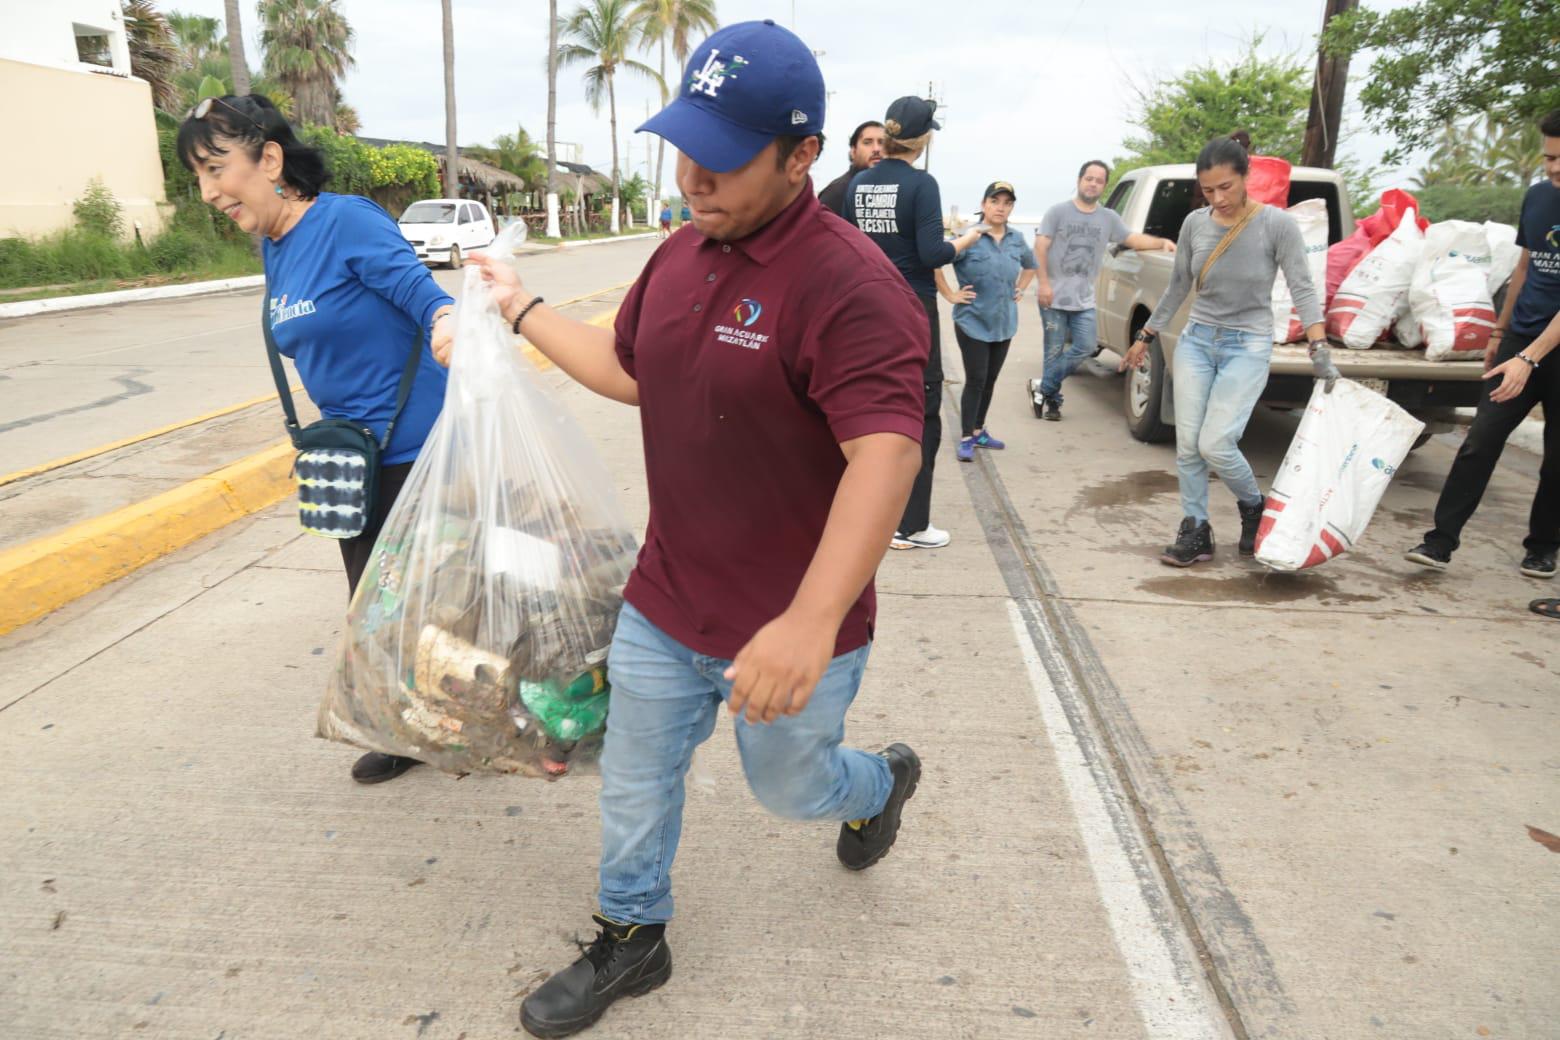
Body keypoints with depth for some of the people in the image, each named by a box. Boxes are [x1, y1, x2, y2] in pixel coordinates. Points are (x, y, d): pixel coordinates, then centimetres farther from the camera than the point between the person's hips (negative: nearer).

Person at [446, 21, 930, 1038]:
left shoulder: (849, 285, -25)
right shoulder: (681, 256, 2)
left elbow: (886, 457, -34)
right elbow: (629, 370, 18)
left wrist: (812, 622, -44)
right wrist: (524, 307, 23)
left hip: (789, 630, -6)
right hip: (664, 608, 7)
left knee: (790, 785, 20)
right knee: (635, 784, 19)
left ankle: (883, 782, 55)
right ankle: (631, 942, 45)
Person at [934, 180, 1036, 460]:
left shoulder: (1017, 239, 7)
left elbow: (1031, 265, 27)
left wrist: (1019, 290, 14)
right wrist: (950, 295, -16)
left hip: (1004, 323, 6)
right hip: (973, 322, -5)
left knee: (990, 380, 12)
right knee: (975, 380, -6)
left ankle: (979, 431, 25)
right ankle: (966, 438, 3)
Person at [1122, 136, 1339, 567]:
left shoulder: (1277, 224, -10)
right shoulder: (1195, 224, 1)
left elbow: (1302, 288, -12)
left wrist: (1319, 348, -21)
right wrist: (1145, 337, 15)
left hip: (1247, 346, -4)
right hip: (1196, 340, 4)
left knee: (1215, 444, -14)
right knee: (1188, 444, -1)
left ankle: (1253, 507, 15)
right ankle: (1195, 532, 12)